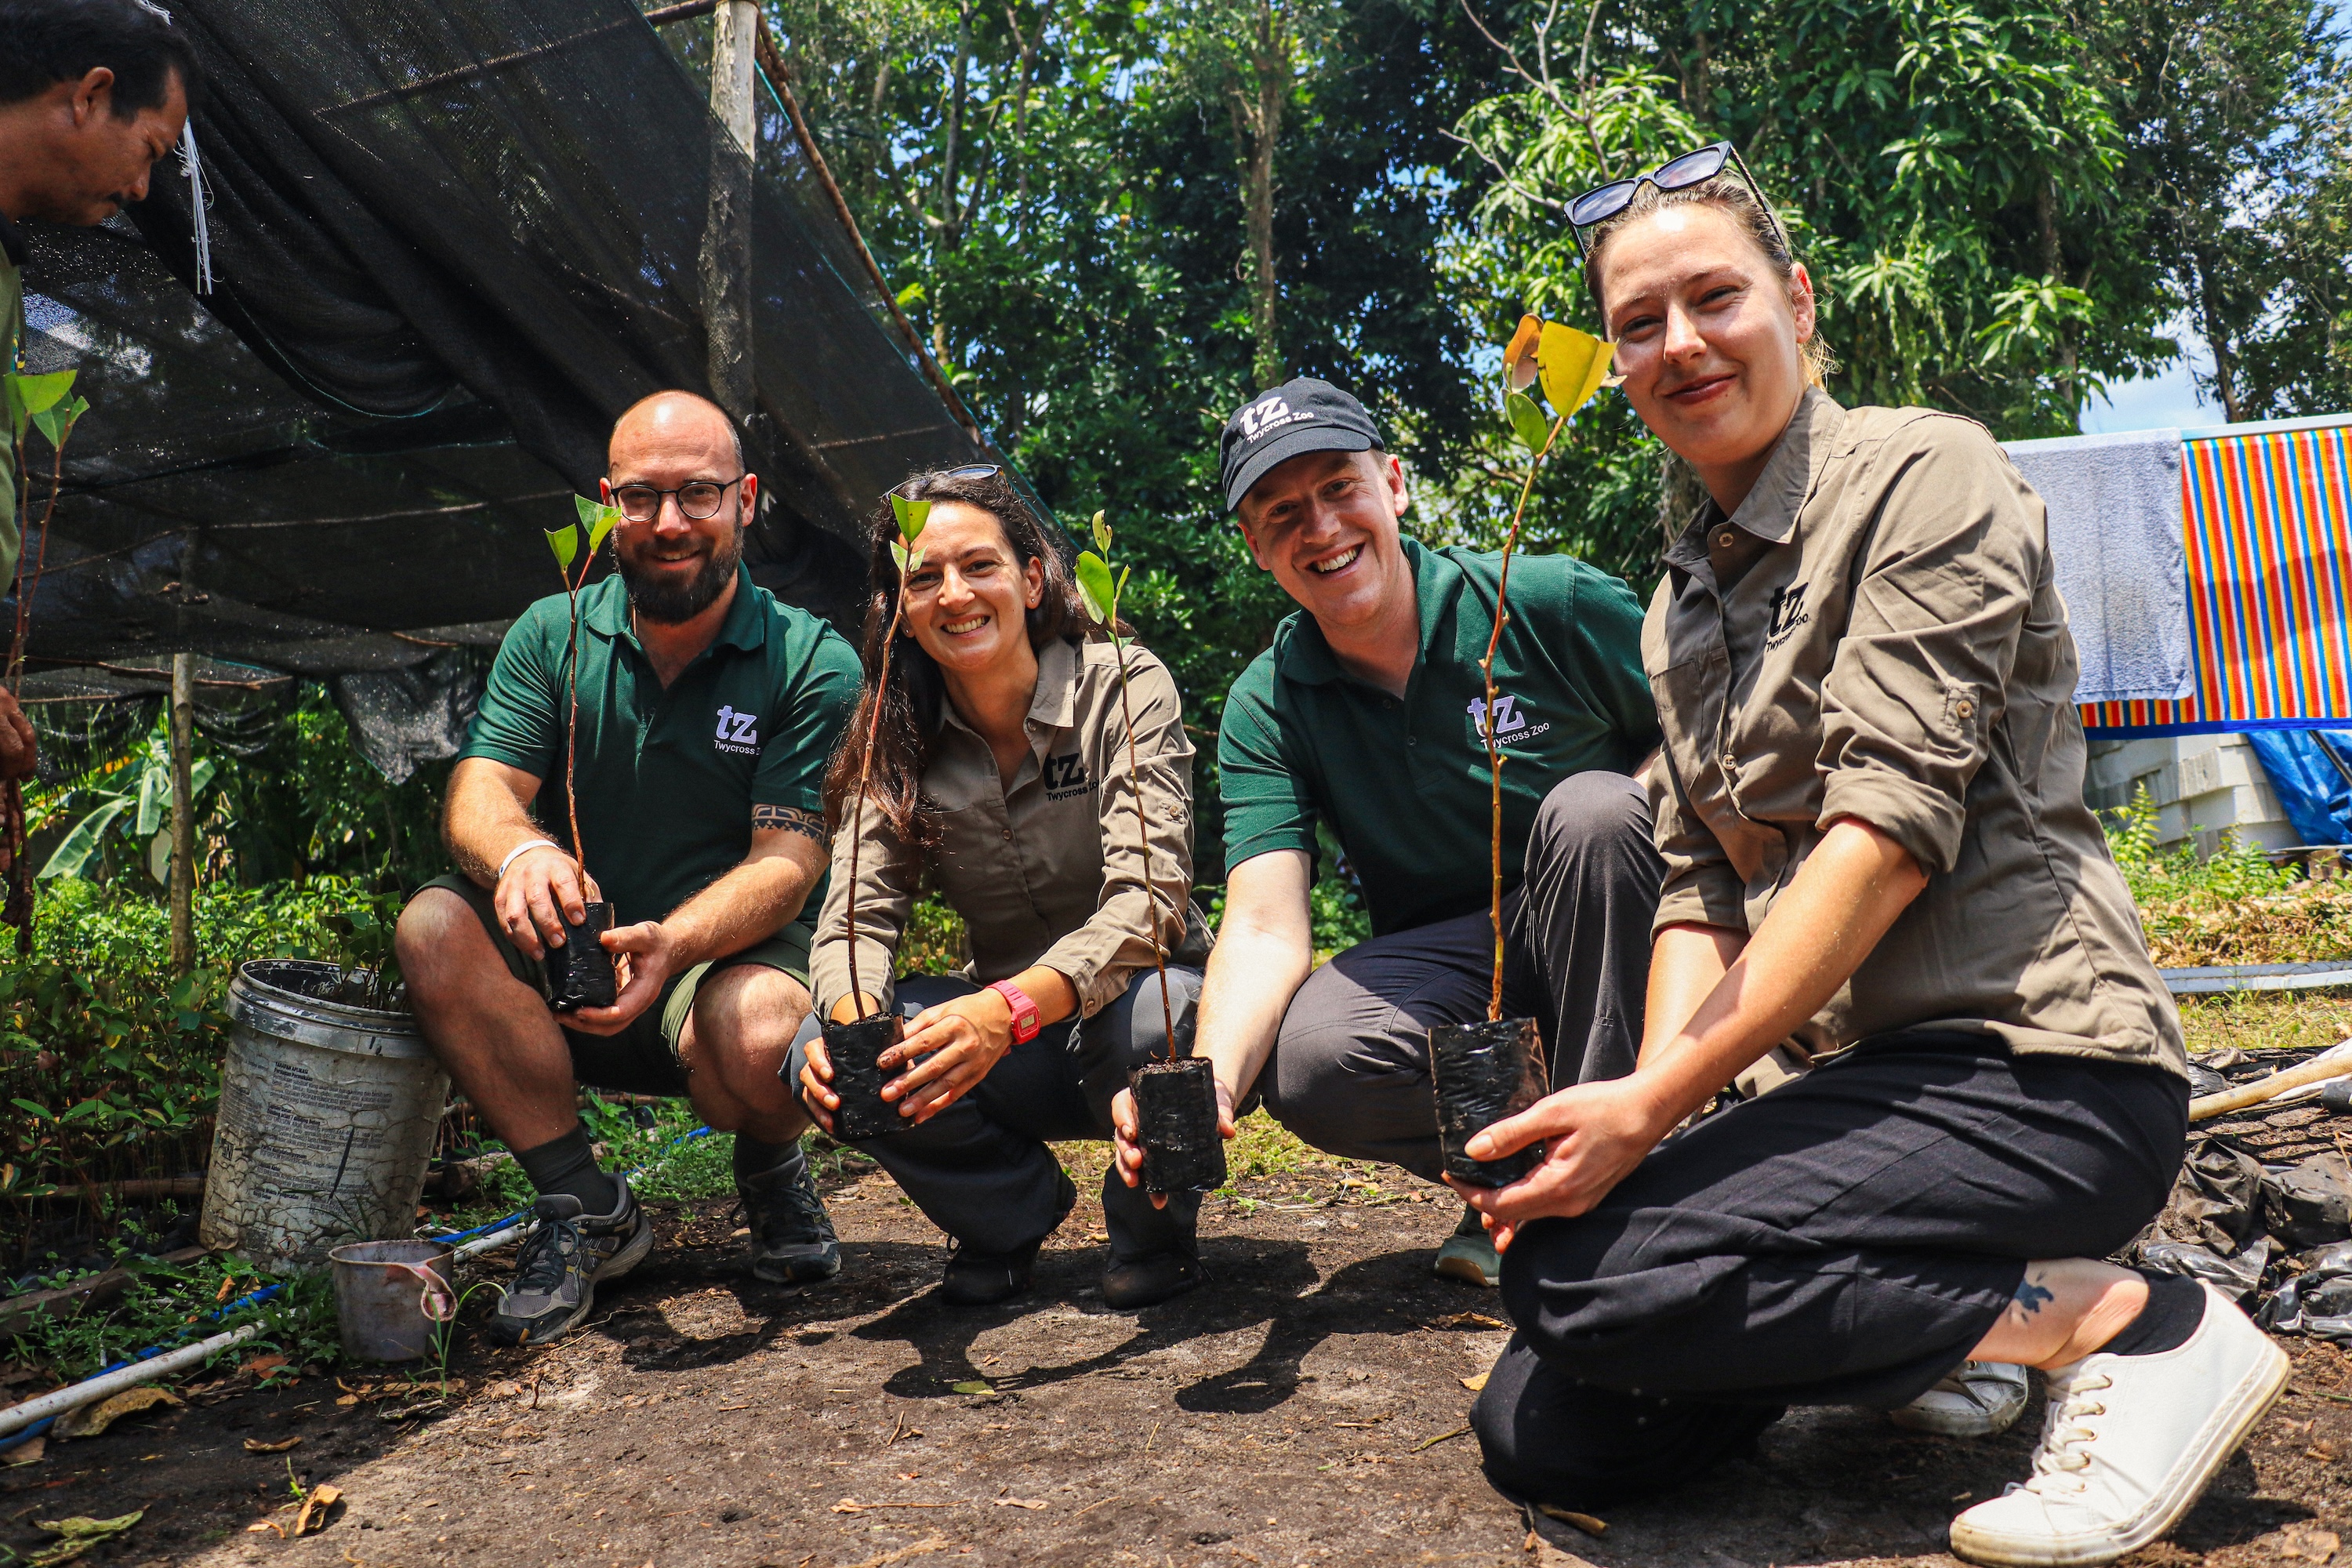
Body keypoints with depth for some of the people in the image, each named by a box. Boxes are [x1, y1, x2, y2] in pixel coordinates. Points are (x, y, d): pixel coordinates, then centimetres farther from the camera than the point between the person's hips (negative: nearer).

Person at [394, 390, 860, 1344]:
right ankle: (583, 1205, -9)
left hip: (732, 958, -3)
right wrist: (521, 852, -35)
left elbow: (788, 860, -16)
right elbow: (477, 793, -8)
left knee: (759, 1029, -37)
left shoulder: (813, 663, -7)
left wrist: (675, 942, -37)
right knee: (437, 927, -25)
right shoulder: (552, 636, 3)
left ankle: (771, 1169, 3)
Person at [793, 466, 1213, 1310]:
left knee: (1138, 1016, -38)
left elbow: (1147, 895, -25)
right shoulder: (895, 742, -2)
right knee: (824, 1058, -22)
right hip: (1004, 1029, 3)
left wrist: (1013, 1006, -43)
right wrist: (853, 1021, -35)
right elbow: (858, 913, -11)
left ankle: (1155, 1229, -2)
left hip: (1139, 996, -3)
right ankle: (1021, 1205, 7)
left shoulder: (1124, 686, -14)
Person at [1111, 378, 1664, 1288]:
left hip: (1619, 941, 0)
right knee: (1306, 1062, -29)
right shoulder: (1267, 710, -7)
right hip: (1447, 965, 1)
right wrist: (1210, 1075, -38)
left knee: (1592, 810, -32)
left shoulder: (1549, 604, -13)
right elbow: (1265, 928, -18)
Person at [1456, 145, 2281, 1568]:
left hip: (2029, 1065, -7)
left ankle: (2122, 1325, -9)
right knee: (1541, 1436, -2)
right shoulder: (1686, 605, 16)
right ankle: (1935, 1320, 14)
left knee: (1573, 1271, -24)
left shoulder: (1925, 474, -6)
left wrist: (1653, 1108, -22)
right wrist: (1647, 1102, -9)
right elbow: (1704, 891, 10)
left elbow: (1894, 821, -18)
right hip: (1870, 1072, 7)